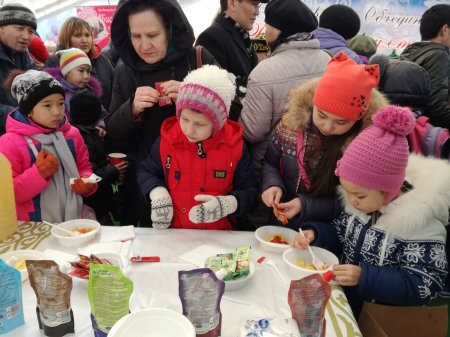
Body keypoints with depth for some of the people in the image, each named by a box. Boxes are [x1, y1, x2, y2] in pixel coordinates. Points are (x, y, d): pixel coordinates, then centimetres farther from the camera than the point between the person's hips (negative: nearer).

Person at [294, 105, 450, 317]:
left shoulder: (420, 224, -22)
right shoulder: (361, 201, -3)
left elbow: (423, 286, -20)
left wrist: (364, 277, -29)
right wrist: (314, 233, -8)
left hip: (380, 316, -6)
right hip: (344, 295, 6)